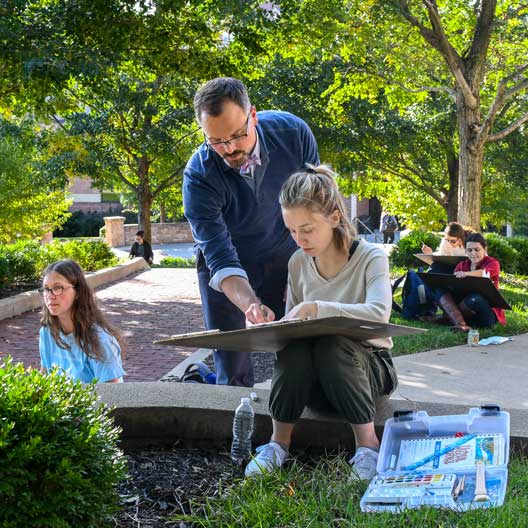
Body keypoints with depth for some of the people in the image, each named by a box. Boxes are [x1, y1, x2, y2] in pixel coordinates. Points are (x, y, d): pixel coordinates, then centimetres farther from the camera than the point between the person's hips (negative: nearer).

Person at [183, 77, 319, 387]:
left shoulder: (293, 133, -21)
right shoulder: (199, 176, -28)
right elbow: (220, 257, -31)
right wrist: (251, 306, -48)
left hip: (286, 258, 2)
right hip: (227, 273, -2)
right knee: (233, 372, -1)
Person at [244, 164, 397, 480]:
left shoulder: (371, 257, -12)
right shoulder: (298, 263, 3)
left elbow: (378, 313, -31)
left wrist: (319, 308, -38)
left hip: (367, 368, -3)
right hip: (315, 381, 3)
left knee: (331, 344, -36)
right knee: (293, 344, -30)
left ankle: (368, 443, -23)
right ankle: (279, 442, -17)